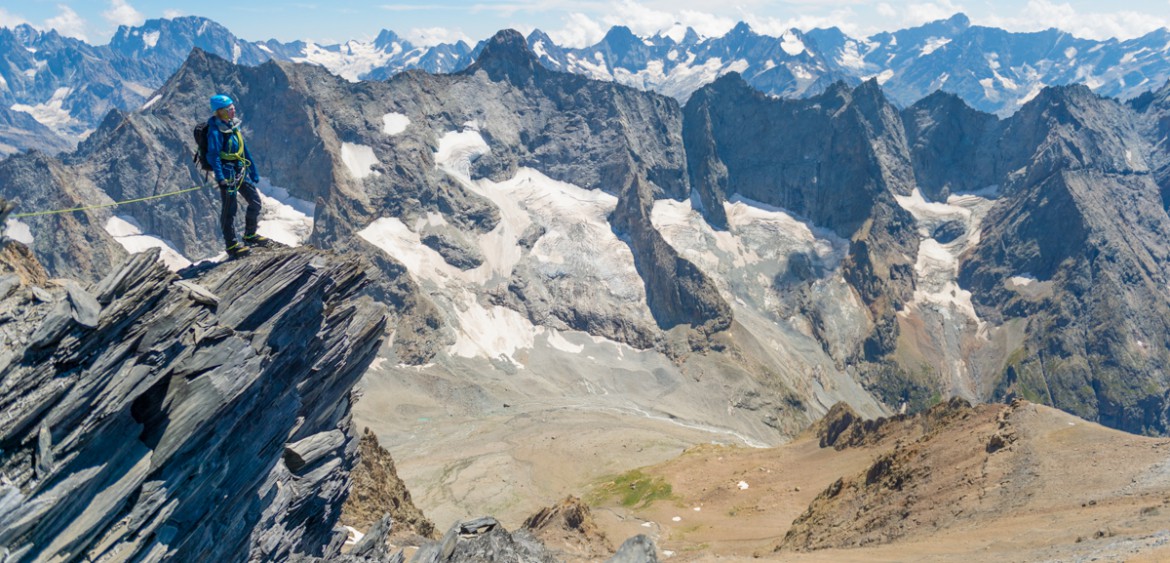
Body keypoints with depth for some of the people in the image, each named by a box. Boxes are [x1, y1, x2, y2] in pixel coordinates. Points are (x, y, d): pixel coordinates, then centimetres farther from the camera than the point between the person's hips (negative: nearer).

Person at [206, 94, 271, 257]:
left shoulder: (233, 126, 9)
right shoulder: (215, 131, -16)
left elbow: (244, 150, 16)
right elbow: (213, 156, -21)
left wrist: (253, 172, 18)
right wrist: (220, 178, -29)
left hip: (241, 172, 8)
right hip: (227, 174, -8)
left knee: (255, 201, 14)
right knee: (230, 208, -1)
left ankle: (250, 235, 29)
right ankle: (231, 245, 8)